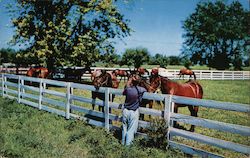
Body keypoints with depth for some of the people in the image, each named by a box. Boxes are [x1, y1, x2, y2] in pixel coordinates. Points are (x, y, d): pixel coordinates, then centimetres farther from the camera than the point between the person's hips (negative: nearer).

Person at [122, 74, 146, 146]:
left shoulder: (127, 89, -10)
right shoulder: (140, 90, -15)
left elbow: (124, 92, 13)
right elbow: (145, 90, 8)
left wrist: (128, 83, 12)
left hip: (125, 111, 3)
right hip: (134, 112, -3)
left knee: (124, 127, 18)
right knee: (131, 129, 9)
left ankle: (123, 142, 31)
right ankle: (128, 143, 14)